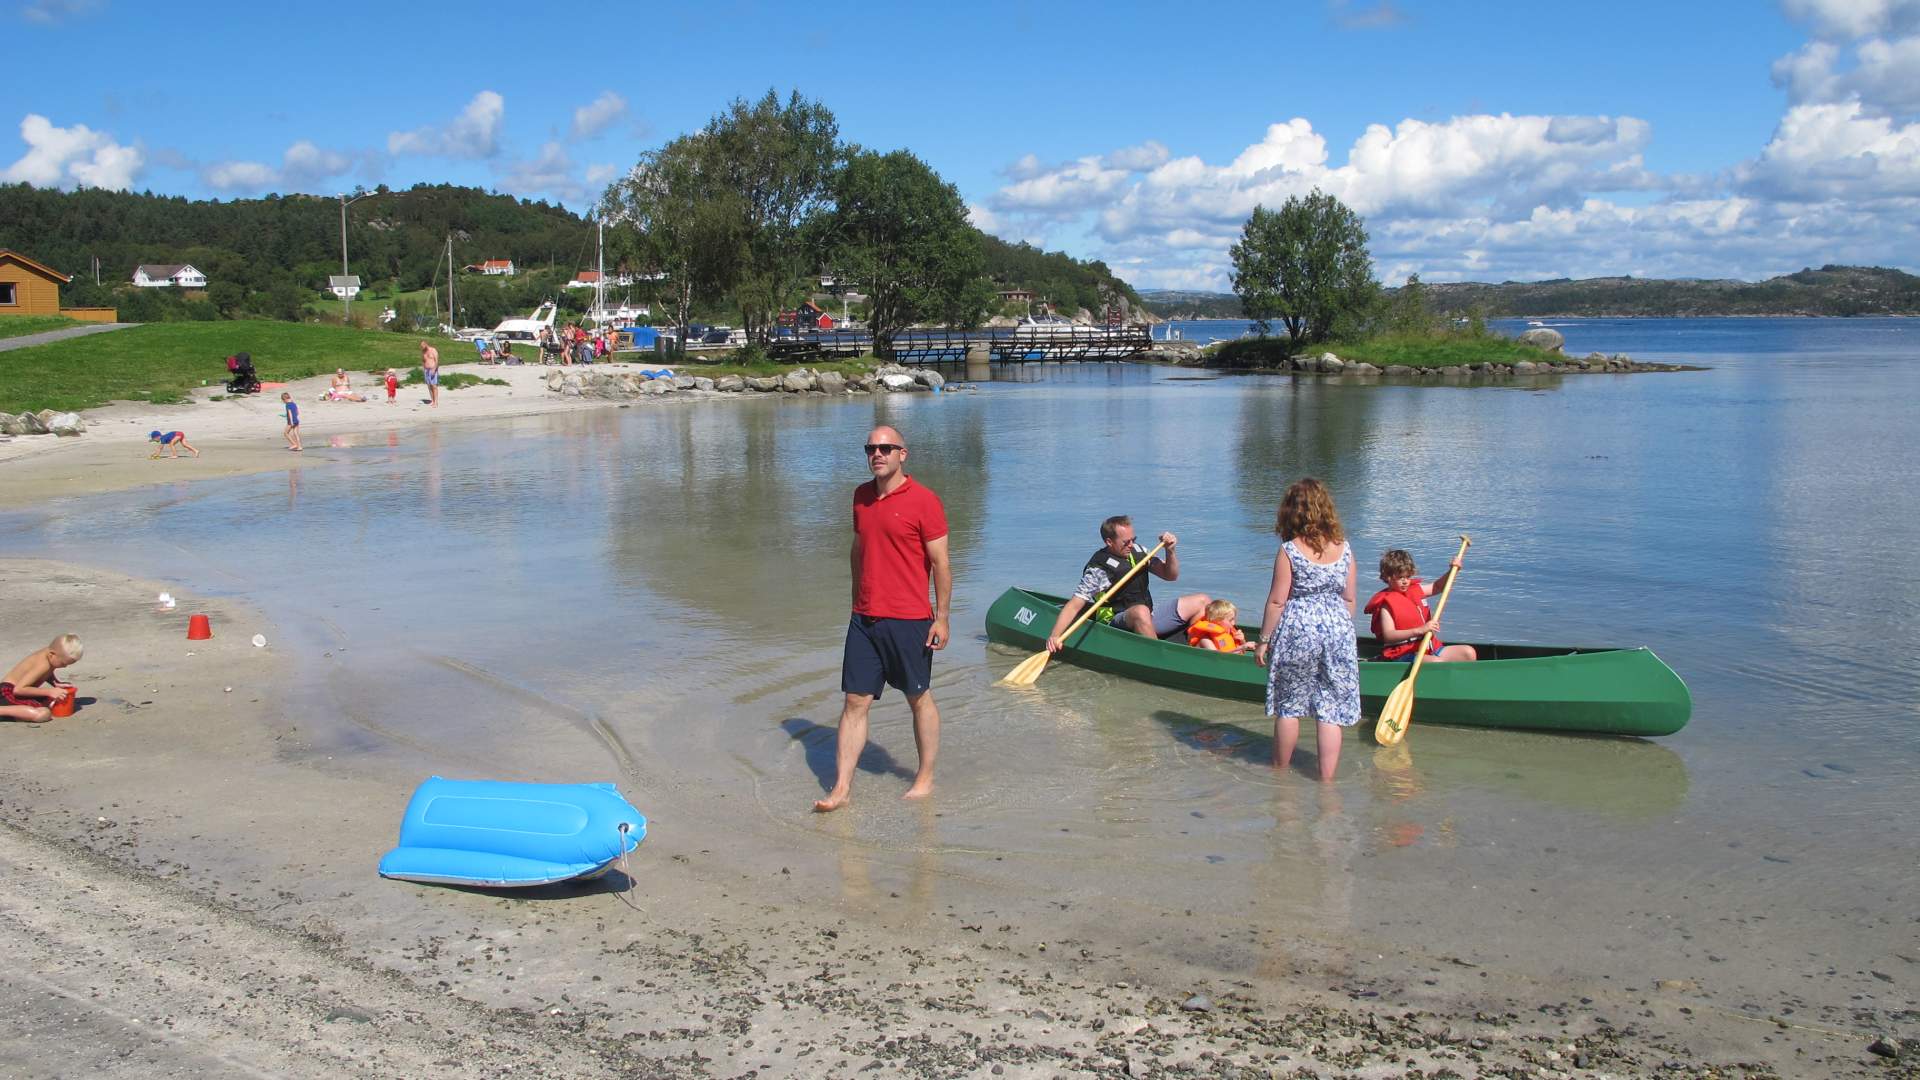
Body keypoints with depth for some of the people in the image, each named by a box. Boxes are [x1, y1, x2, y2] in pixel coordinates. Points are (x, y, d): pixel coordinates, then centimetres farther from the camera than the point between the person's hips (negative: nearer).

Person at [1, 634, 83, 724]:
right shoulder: (43, 664, -26)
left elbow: (48, 675, 24)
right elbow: (18, 689, -31)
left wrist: (57, 685, 3)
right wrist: (49, 692, -26)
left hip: (21, 691, 10)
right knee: (44, 714, -32)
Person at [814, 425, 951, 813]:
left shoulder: (923, 500, -9)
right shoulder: (861, 496, 9)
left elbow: (940, 563, -8)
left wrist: (941, 617, -10)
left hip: (908, 620, -5)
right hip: (864, 618, 5)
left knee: (919, 698, 10)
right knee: (855, 701, 4)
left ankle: (925, 777, 24)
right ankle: (842, 788, 7)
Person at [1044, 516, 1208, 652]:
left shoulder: (1137, 552, 4)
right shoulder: (1097, 569, -16)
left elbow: (1170, 575, 10)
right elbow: (1074, 606, -22)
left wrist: (1170, 551, -9)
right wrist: (1054, 636, -36)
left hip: (1151, 615, 8)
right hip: (1118, 623, -8)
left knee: (1202, 601, 3)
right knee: (1140, 611, -42)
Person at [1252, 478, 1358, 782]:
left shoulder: (1289, 551, -11)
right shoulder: (1343, 548, 1)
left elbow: (1277, 601, -10)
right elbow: (1348, 599, 7)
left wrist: (1264, 640, -2)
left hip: (1297, 630, -3)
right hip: (1338, 628, 3)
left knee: (1288, 705, 12)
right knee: (1332, 709, 7)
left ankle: (1281, 770, 26)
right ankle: (1326, 779, 8)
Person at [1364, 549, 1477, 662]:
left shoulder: (1415, 589, 15)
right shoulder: (1386, 603, -9)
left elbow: (1437, 587, 34)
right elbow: (1388, 636, -21)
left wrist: (1452, 570, 14)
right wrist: (1420, 630, -30)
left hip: (1429, 649, 8)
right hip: (1402, 654, -8)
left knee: (1469, 652, -5)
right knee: (1437, 662, -35)